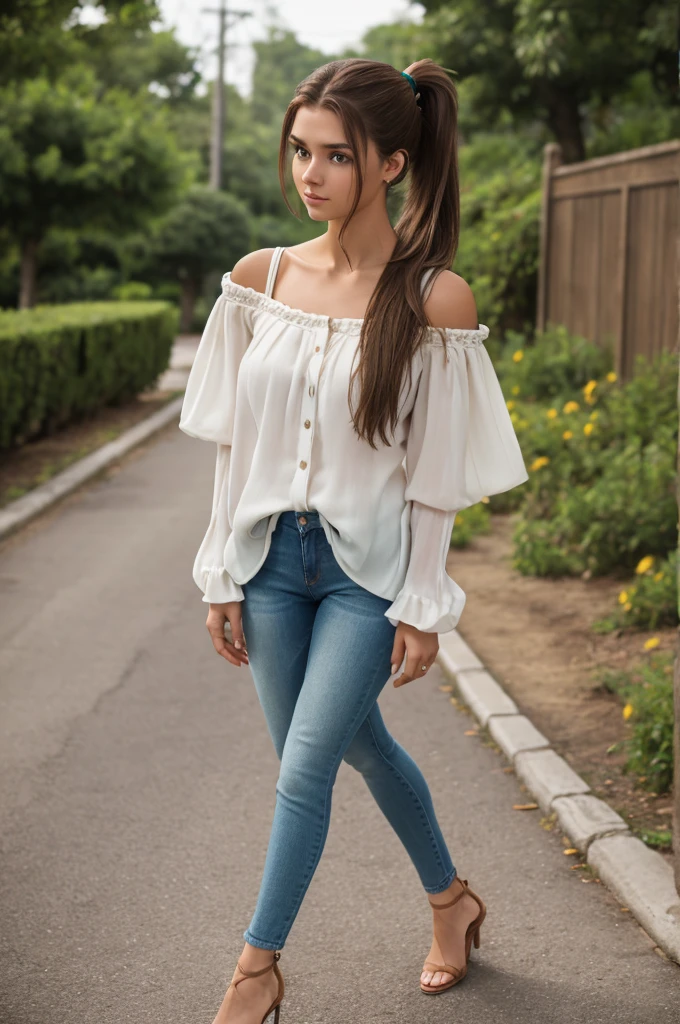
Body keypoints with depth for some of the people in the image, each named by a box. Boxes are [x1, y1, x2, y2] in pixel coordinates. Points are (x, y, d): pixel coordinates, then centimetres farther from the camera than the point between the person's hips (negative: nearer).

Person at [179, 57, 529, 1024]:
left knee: (304, 769, -5)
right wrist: (224, 577, 3)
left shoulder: (434, 299, -13)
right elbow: (234, 442, 3)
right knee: (359, 745, 17)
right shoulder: (260, 278, -1)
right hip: (273, 554, 5)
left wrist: (423, 607, -8)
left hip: (369, 567, -5)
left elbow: (435, 472, -10)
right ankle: (451, 900, 41)